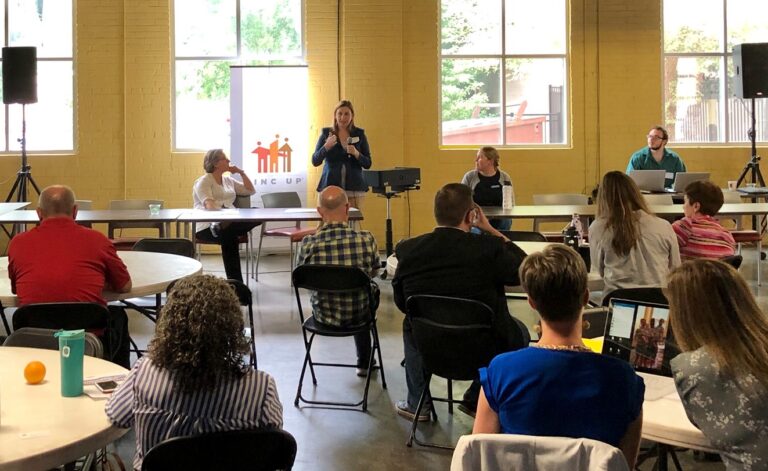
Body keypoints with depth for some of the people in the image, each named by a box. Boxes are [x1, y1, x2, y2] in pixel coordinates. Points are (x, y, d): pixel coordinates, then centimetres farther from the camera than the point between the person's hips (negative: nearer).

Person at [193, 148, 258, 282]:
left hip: (230, 223, 7)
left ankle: (220, 228, -41)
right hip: (207, 227, -7)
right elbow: (208, 204, -18)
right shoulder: (203, 181, 1)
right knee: (228, 236, -44)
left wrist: (242, 173, 17)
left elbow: (251, 191, 27)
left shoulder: (228, 180, 26)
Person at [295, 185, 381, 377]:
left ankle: (364, 361, 55)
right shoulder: (366, 239, -22)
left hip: (324, 316, 1)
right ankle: (364, 363, 48)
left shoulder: (309, 244, -20)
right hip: (359, 315, -1)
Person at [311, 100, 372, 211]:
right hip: (330, 187, -1)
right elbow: (315, 162, 3)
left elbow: (367, 164, 8)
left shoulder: (360, 134, 8)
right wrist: (326, 146, -13)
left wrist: (356, 153, -11)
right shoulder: (326, 134, 7)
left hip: (354, 188, 1)